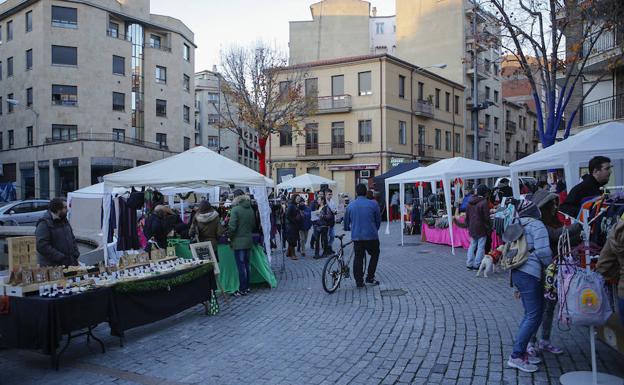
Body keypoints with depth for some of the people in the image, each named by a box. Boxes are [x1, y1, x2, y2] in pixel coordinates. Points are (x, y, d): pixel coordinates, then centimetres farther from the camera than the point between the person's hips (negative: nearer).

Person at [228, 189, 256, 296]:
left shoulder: (235, 209, -15)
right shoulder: (250, 209, 4)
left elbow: (232, 227, -17)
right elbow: (253, 224, 10)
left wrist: (230, 237, -3)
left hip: (239, 241, -6)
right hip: (249, 240, 7)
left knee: (241, 266, 0)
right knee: (246, 264, 16)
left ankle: (242, 290, 6)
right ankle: (247, 287, 24)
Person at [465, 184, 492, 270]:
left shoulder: (470, 202, 7)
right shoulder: (484, 202, -15)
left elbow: (467, 216, 14)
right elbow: (486, 217, -14)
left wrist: (468, 226, 21)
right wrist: (489, 228, -5)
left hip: (472, 228, 7)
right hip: (481, 228, -7)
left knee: (472, 245, 15)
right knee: (481, 246, 3)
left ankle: (469, 264, 16)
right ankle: (476, 265, 6)